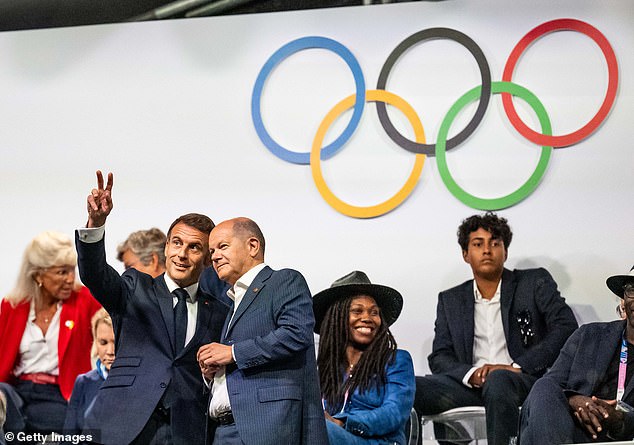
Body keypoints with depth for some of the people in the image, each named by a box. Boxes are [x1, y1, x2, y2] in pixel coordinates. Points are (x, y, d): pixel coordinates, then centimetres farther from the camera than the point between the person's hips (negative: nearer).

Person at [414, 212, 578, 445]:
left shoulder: (536, 282, 13)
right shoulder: (451, 300, 22)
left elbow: (566, 328, -1)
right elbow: (439, 357, 12)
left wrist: (516, 367, -12)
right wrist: (471, 374, -12)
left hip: (522, 381, -3)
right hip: (471, 385, 3)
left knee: (498, 380, -41)